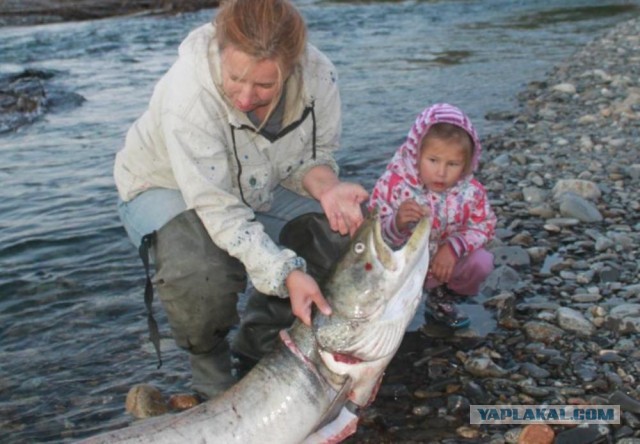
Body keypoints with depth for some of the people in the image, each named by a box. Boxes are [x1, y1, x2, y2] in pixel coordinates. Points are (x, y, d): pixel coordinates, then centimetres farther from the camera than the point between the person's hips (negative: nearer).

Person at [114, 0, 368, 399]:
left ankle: (260, 342, 7)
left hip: (260, 187, 5)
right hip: (168, 187, -4)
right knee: (202, 272, -36)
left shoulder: (319, 75, -25)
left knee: (344, 237, -14)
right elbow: (218, 207, -36)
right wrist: (286, 273, -45)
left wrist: (326, 185, -31)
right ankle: (209, 360, 0)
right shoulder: (189, 92, -38)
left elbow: (315, 154, -7)